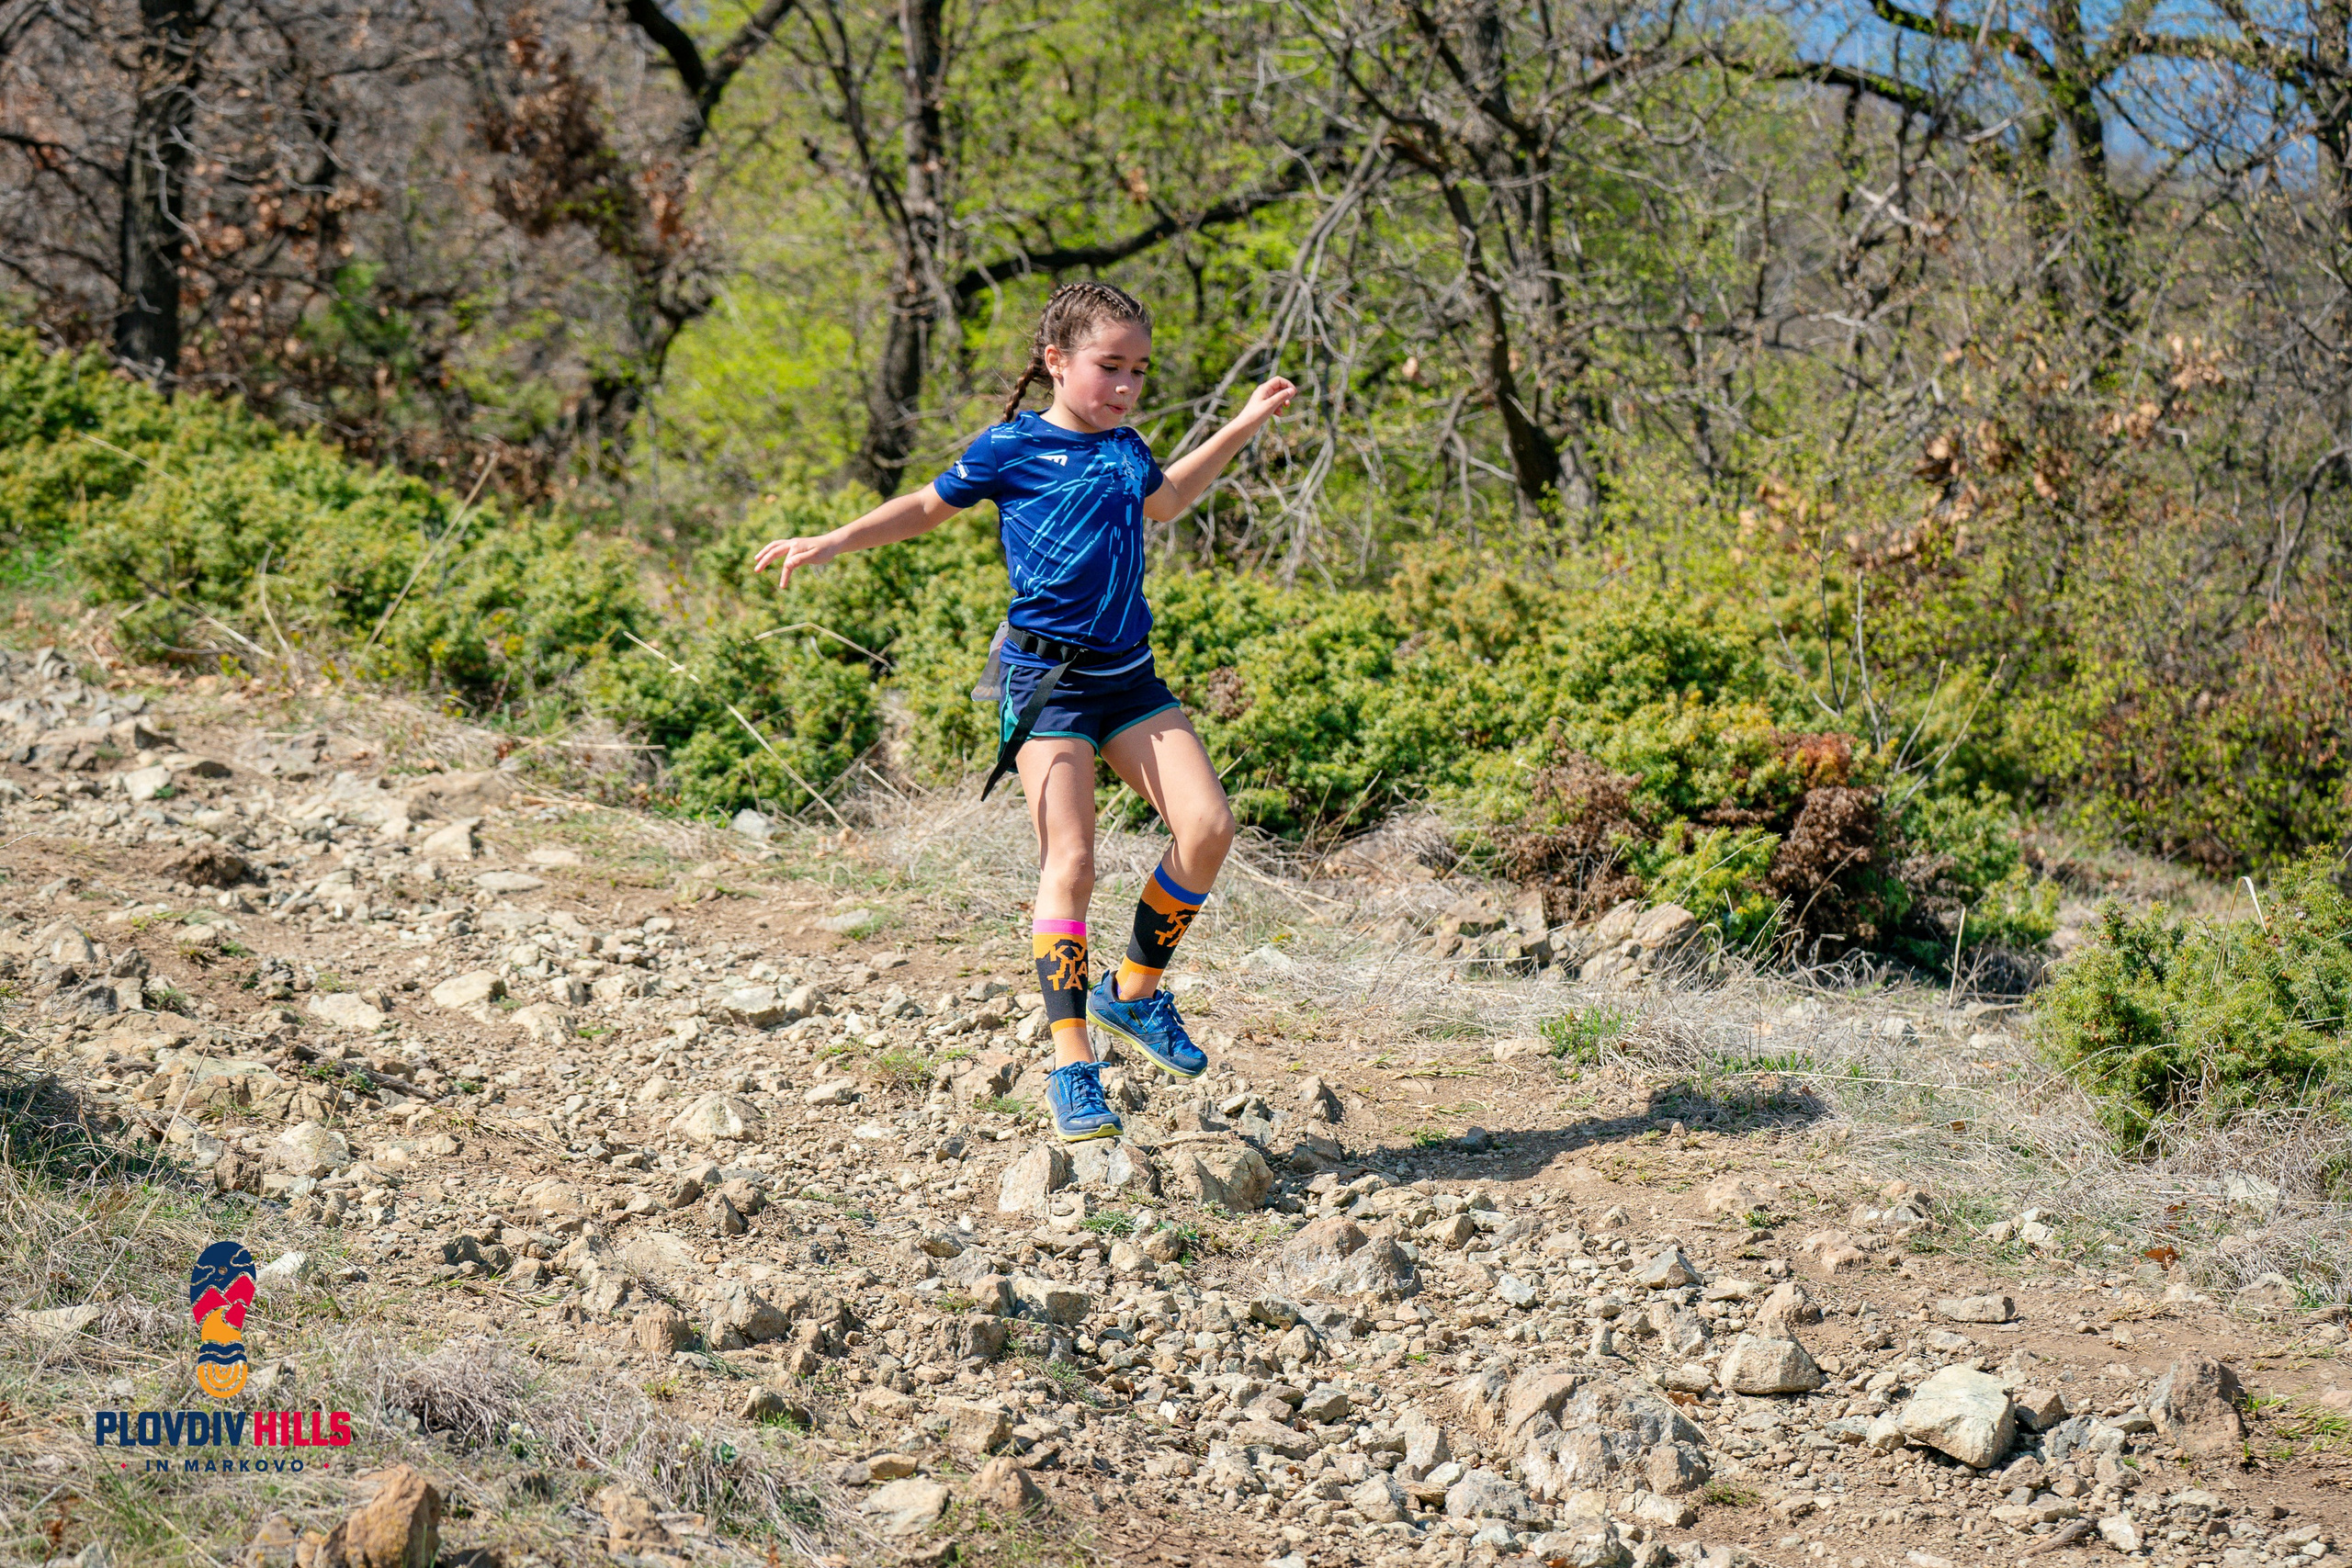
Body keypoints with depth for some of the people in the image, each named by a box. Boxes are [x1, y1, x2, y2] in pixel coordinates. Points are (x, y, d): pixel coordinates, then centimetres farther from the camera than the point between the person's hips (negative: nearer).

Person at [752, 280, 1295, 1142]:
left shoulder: (1126, 450, 13)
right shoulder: (1012, 447, -3)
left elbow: (1161, 502, 36)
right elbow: (928, 506, 9)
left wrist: (1242, 426, 36)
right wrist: (830, 543, 0)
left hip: (1128, 675, 6)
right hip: (1046, 679, -6)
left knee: (1207, 826, -8)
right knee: (1068, 864, -14)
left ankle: (1135, 992, 13)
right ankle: (1072, 1071, -9)